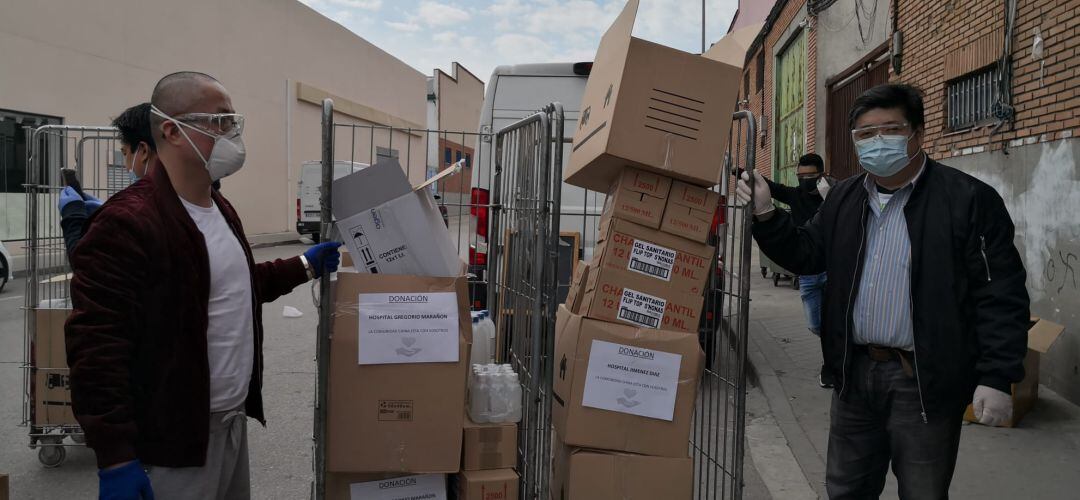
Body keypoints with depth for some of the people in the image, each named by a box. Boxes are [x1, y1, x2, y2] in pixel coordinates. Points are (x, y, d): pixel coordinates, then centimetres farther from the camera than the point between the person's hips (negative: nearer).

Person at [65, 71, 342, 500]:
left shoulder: (219, 207, 12)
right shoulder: (126, 223, -19)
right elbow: (97, 347, -22)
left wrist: (303, 268, 19)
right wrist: (114, 459, -22)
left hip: (234, 419, 9)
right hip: (173, 438, -9)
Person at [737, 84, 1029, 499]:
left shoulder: (968, 199, -10)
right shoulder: (844, 198, 9)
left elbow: (1000, 295, -12)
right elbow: (807, 255, 14)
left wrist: (997, 377, -17)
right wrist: (765, 215, -1)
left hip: (924, 378, -5)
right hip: (855, 371, 6)